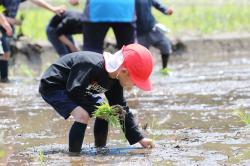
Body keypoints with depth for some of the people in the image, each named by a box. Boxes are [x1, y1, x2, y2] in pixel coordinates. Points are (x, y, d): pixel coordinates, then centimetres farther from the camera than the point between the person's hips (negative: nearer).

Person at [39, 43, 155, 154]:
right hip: (53, 85, -9)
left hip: (73, 87, 9)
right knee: (82, 115, -28)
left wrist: (139, 139, 0)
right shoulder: (93, 66, -35)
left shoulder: (115, 81, -6)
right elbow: (74, 91, -31)